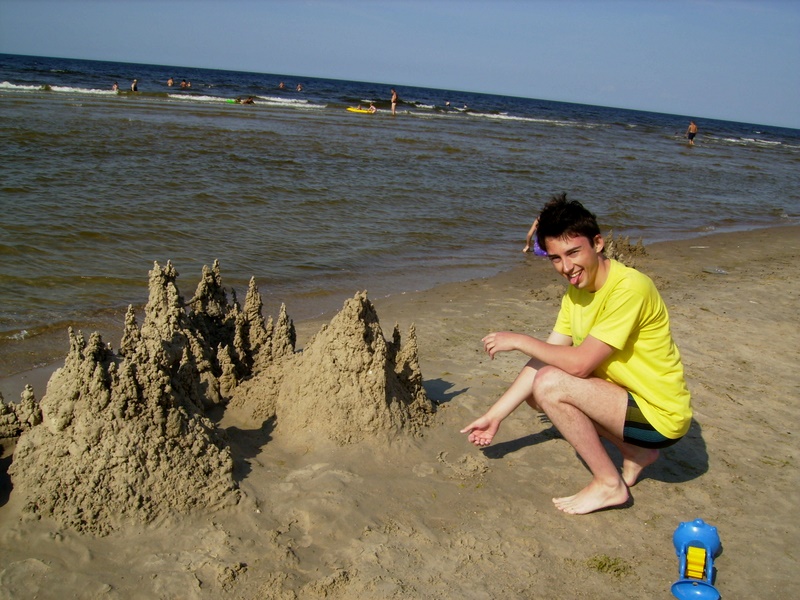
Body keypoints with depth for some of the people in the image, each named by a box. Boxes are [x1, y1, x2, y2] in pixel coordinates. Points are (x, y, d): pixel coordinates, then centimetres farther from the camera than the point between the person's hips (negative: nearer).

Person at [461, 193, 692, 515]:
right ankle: (635, 451, 13)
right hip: (628, 396, 9)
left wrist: (519, 340, -15)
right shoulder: (576, 292, 3)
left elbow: (580, 363, -27)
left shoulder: (629, 287, -24)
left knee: (550, 384, -24)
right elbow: (544, 358, 2)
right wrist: (495, 415, -1)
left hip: (659, 416, -9)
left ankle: (610, 484, -6)